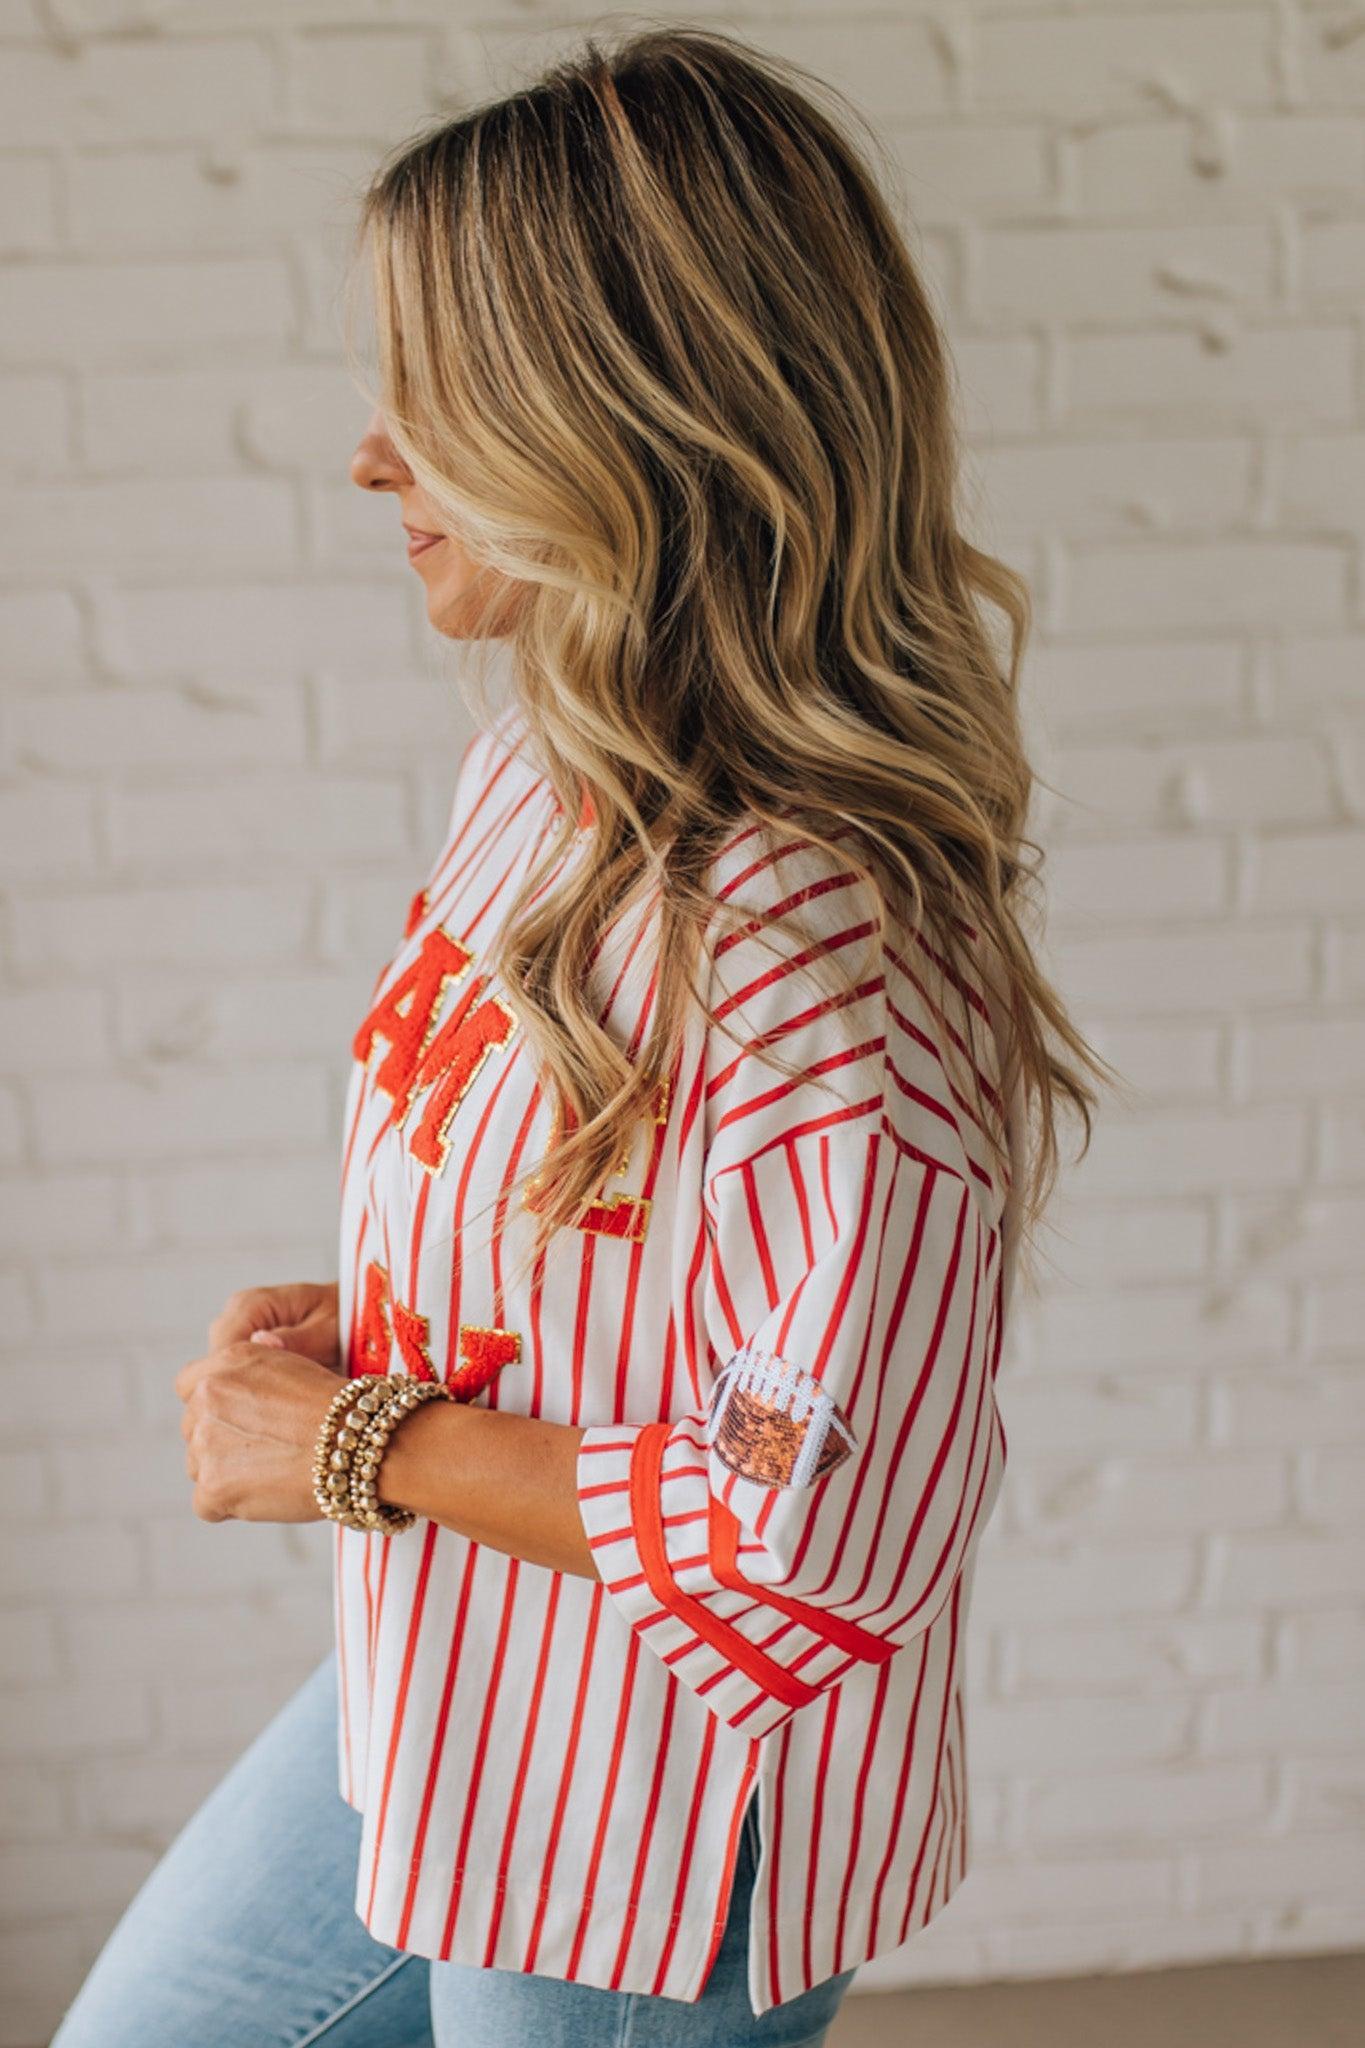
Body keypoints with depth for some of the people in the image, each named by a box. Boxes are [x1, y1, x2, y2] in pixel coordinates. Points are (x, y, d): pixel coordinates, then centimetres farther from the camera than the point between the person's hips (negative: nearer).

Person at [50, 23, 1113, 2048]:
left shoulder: (818, 940, -31)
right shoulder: (547, 763, -2)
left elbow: (833, 1544, -30)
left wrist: (366, 1450, -21)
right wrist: (356, 1331, -3)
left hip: (648, 1870, -8)